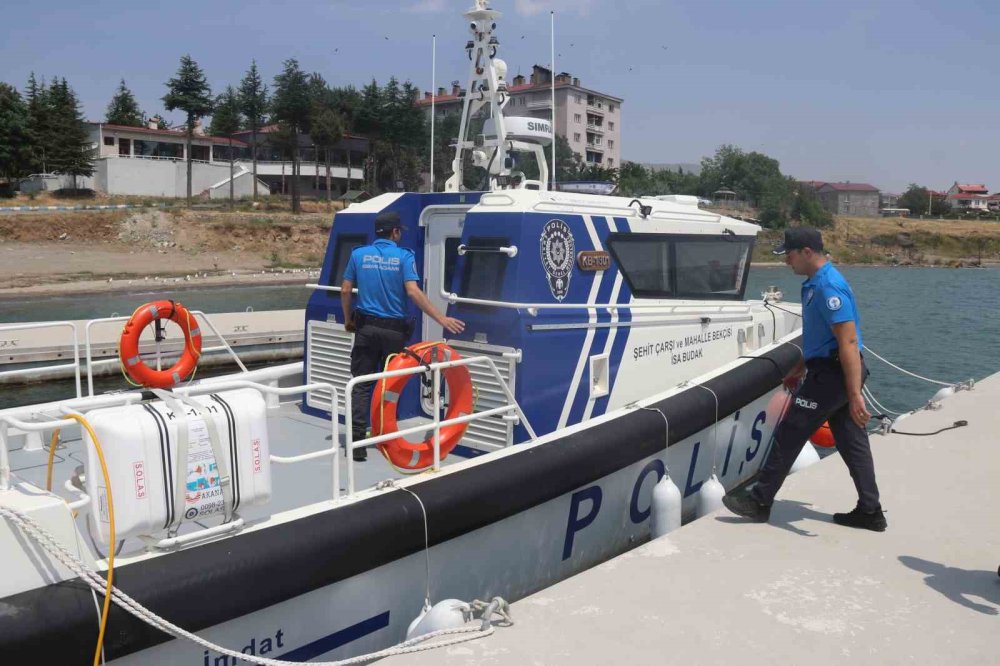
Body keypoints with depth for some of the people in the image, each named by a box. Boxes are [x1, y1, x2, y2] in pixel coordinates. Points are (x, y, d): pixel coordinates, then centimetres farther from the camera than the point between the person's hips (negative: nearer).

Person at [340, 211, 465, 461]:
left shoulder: (359, 254, 2)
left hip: (366, 327, 1)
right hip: (394, 330, -1)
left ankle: (357, 440, -4)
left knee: (361, 384, 3)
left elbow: (345, 291, 4)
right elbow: (413, 292, -18)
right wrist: (441, 319, -18)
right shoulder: (404, 257, -7)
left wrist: (348, 319, 18)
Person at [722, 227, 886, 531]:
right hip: (831, 371, 10)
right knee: (852, 442, 12)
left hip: (832, 374, -10)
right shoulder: (815, 283, 13)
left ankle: (760, 502, 6)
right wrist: (800, 369, 30)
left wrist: (854, 395, -29)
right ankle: (870, 512, 19)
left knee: (788, 435, -3)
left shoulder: (829, 287, -20)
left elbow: (849, 341, -26)